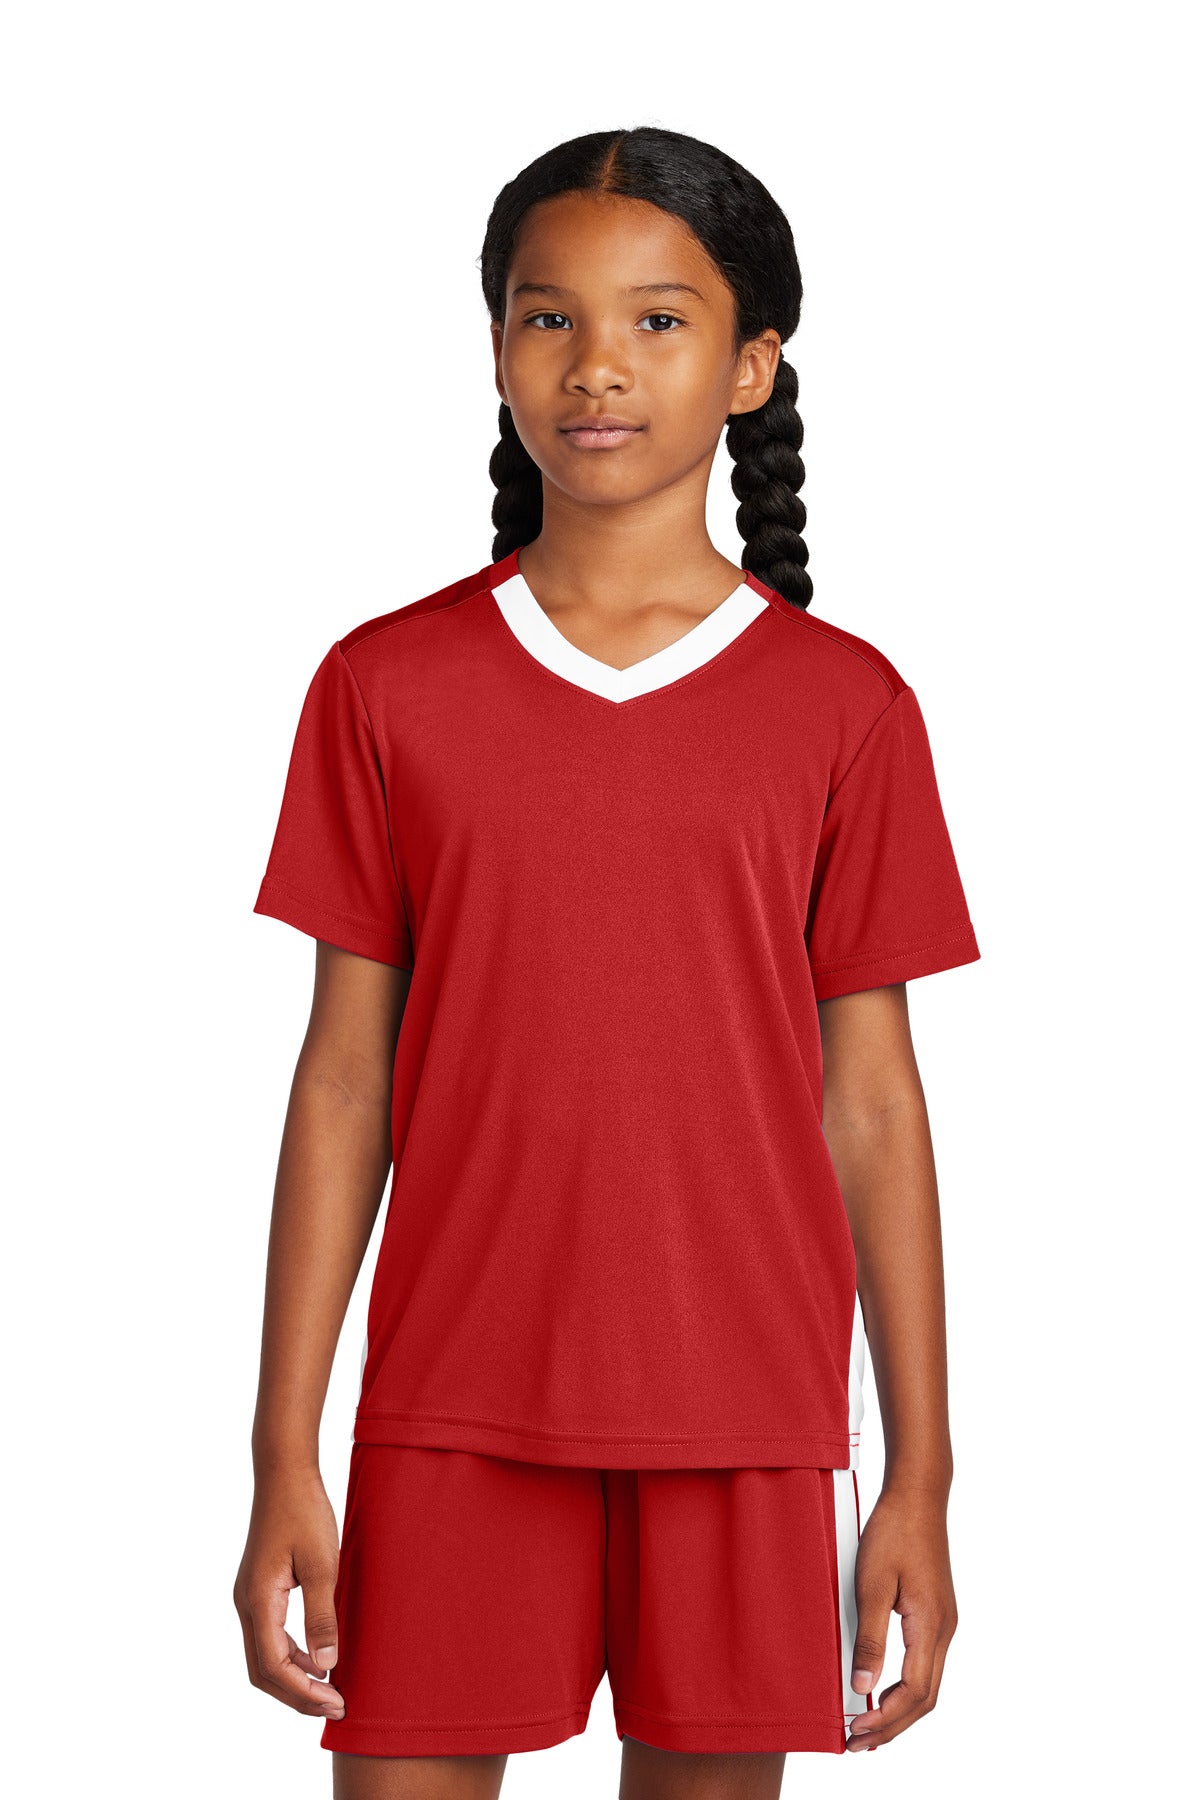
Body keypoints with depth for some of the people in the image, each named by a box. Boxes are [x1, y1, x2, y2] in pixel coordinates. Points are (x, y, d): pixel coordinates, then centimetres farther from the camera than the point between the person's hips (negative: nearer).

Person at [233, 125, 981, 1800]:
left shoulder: (845, 708, 1)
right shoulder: (388, 688, 3)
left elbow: (872, 1100, 4)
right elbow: (344, 1080, 4)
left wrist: (921, 1480, 3)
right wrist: (284, 1462, 1)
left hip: (746, 1421, 0)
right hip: (451, 1414, 0)